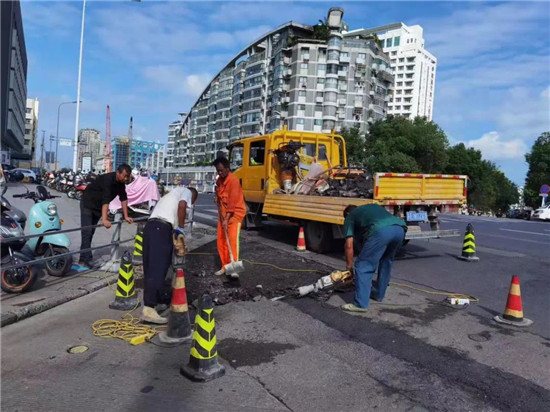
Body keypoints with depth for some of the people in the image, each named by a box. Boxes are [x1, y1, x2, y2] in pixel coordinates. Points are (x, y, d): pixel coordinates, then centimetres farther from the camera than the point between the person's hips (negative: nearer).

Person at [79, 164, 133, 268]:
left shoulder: (121, 183, -8)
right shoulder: (108, 179, -31)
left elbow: (123, 198, -3)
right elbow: (105, 200, -39)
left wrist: (126, 216, -6)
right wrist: (104, 219, -46)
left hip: (98, 207, 8)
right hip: (88, 203, -8)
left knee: (91, 232, 9)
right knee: (87, 231, -13)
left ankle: (83, 258, 15)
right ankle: (87, 259, -16)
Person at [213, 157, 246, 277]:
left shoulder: (233, 181, -20)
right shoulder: (219, 180, 5)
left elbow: (233, 202, -24)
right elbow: (218, 198, 9)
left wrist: (226, 219, -26)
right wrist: (220, 214, -2)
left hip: (235, 213, -8)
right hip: (223, 213, 8)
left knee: (233, 240, -13)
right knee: (221, 241, 8)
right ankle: (225, 266, 18)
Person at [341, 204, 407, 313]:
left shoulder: (350, 217, 26)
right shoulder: (373, 206, 41)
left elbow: (349, 245, 18)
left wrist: (349, 266, 29)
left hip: (380, 231, -6)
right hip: (400, 229, 6)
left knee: (363, 267, 5)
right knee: (386, 262, 27)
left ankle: (360, 304, 3)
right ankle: (378, 294, 37)